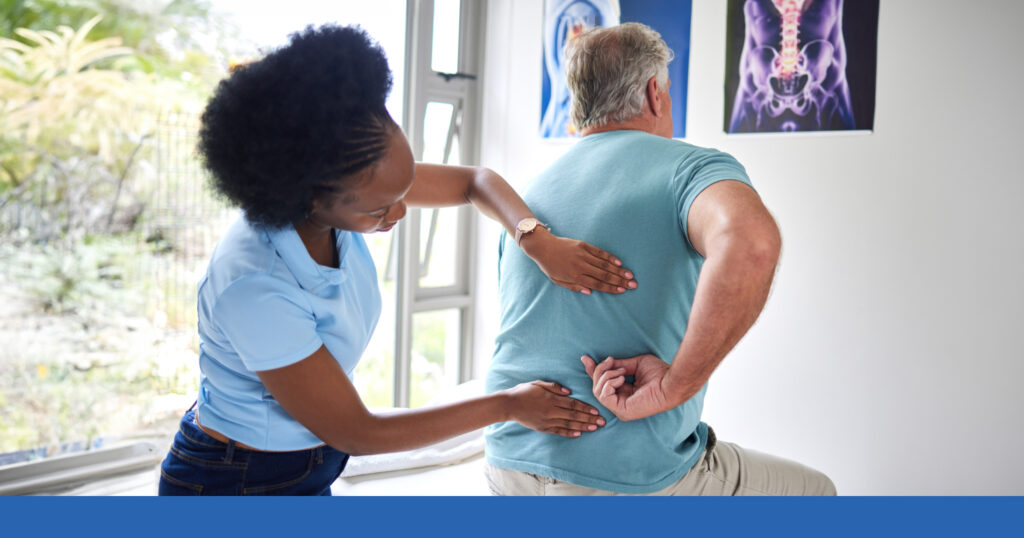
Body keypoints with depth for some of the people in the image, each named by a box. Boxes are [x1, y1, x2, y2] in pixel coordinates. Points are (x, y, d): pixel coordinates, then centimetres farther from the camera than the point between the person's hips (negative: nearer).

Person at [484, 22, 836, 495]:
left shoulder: (529, 193, 10)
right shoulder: (692, 166, -10)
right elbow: (750, 242, -34)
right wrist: (671, 388, -26)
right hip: (630, 482, -6)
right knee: (813, 491, 19)